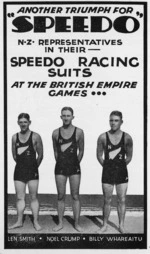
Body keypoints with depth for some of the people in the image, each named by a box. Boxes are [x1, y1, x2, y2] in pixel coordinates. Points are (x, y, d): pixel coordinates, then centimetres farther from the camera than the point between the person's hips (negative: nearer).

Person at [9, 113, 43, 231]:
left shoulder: (35, 137, -4)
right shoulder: (15, 137, 6)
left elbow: (40, 155, 1)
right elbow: (14, 155, 14)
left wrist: (34, 166, 7)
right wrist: (22, 164, 11)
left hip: (32, 170, -3)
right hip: (19, 170, 3)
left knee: (33, 197, 1)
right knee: (20, 197, 6)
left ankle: (36, 222, 7)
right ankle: (19, 221, 15)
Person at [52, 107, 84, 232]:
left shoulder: (79, 132, -3)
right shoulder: (56, 133, 1)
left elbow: (81, 151, 6)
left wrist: (75, 163, 8)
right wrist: (60, 162, 10)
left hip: (74, 167, -1)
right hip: (60, 167, 2)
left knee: (75, 196, 2)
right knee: (61, 196, 6)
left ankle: (77, 223, 10)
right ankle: (60, 223, 15)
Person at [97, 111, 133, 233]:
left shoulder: (127, 138, -5)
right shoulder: (103, 137, -6)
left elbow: (129, 156, 6)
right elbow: (99, 155, 4)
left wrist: (121, 166, 7)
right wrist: (107, 165, 4)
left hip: (122, 171, 0)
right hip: (107, 171, 0)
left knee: (122, 200, 5)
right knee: (107, 200, 7)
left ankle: (121, 225, 16)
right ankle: (105, 225, 18)